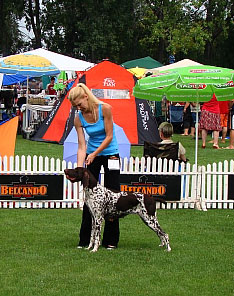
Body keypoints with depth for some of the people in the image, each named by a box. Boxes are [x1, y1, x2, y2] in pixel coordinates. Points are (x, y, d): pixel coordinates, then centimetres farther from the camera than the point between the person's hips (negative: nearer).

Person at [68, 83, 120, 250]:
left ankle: (110, 240, 4)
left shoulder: (105, 109, -18)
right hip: (91, 155, 2)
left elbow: (109, 136, -16)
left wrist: (94, 154, -24)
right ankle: (85, 240, 5)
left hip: (110, 154, -2)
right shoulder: (79, 119, -9)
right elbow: (82, 146, -11)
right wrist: (79, 167, -24)